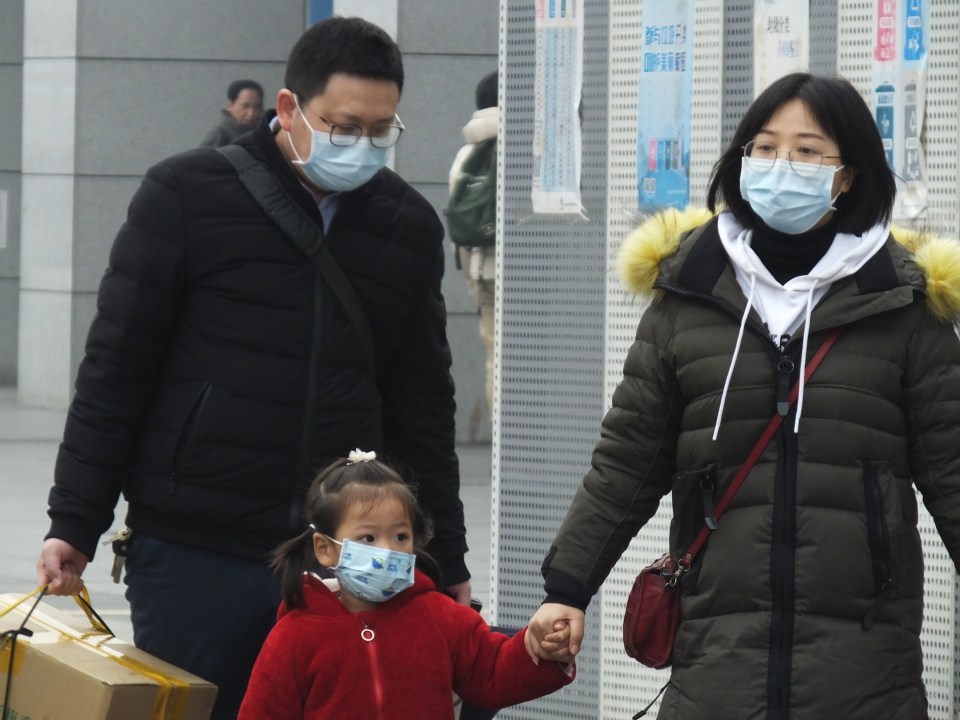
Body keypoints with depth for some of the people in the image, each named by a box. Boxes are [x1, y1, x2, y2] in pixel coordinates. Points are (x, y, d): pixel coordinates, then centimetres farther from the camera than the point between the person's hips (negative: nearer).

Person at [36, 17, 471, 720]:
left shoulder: (411, 226, 9)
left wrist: (446, 564, 16)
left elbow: (423, 410, 16)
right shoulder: (186, 195, -3)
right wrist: (74, 526, -4)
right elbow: (115, 371, -1)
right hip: (192, 556, -3)